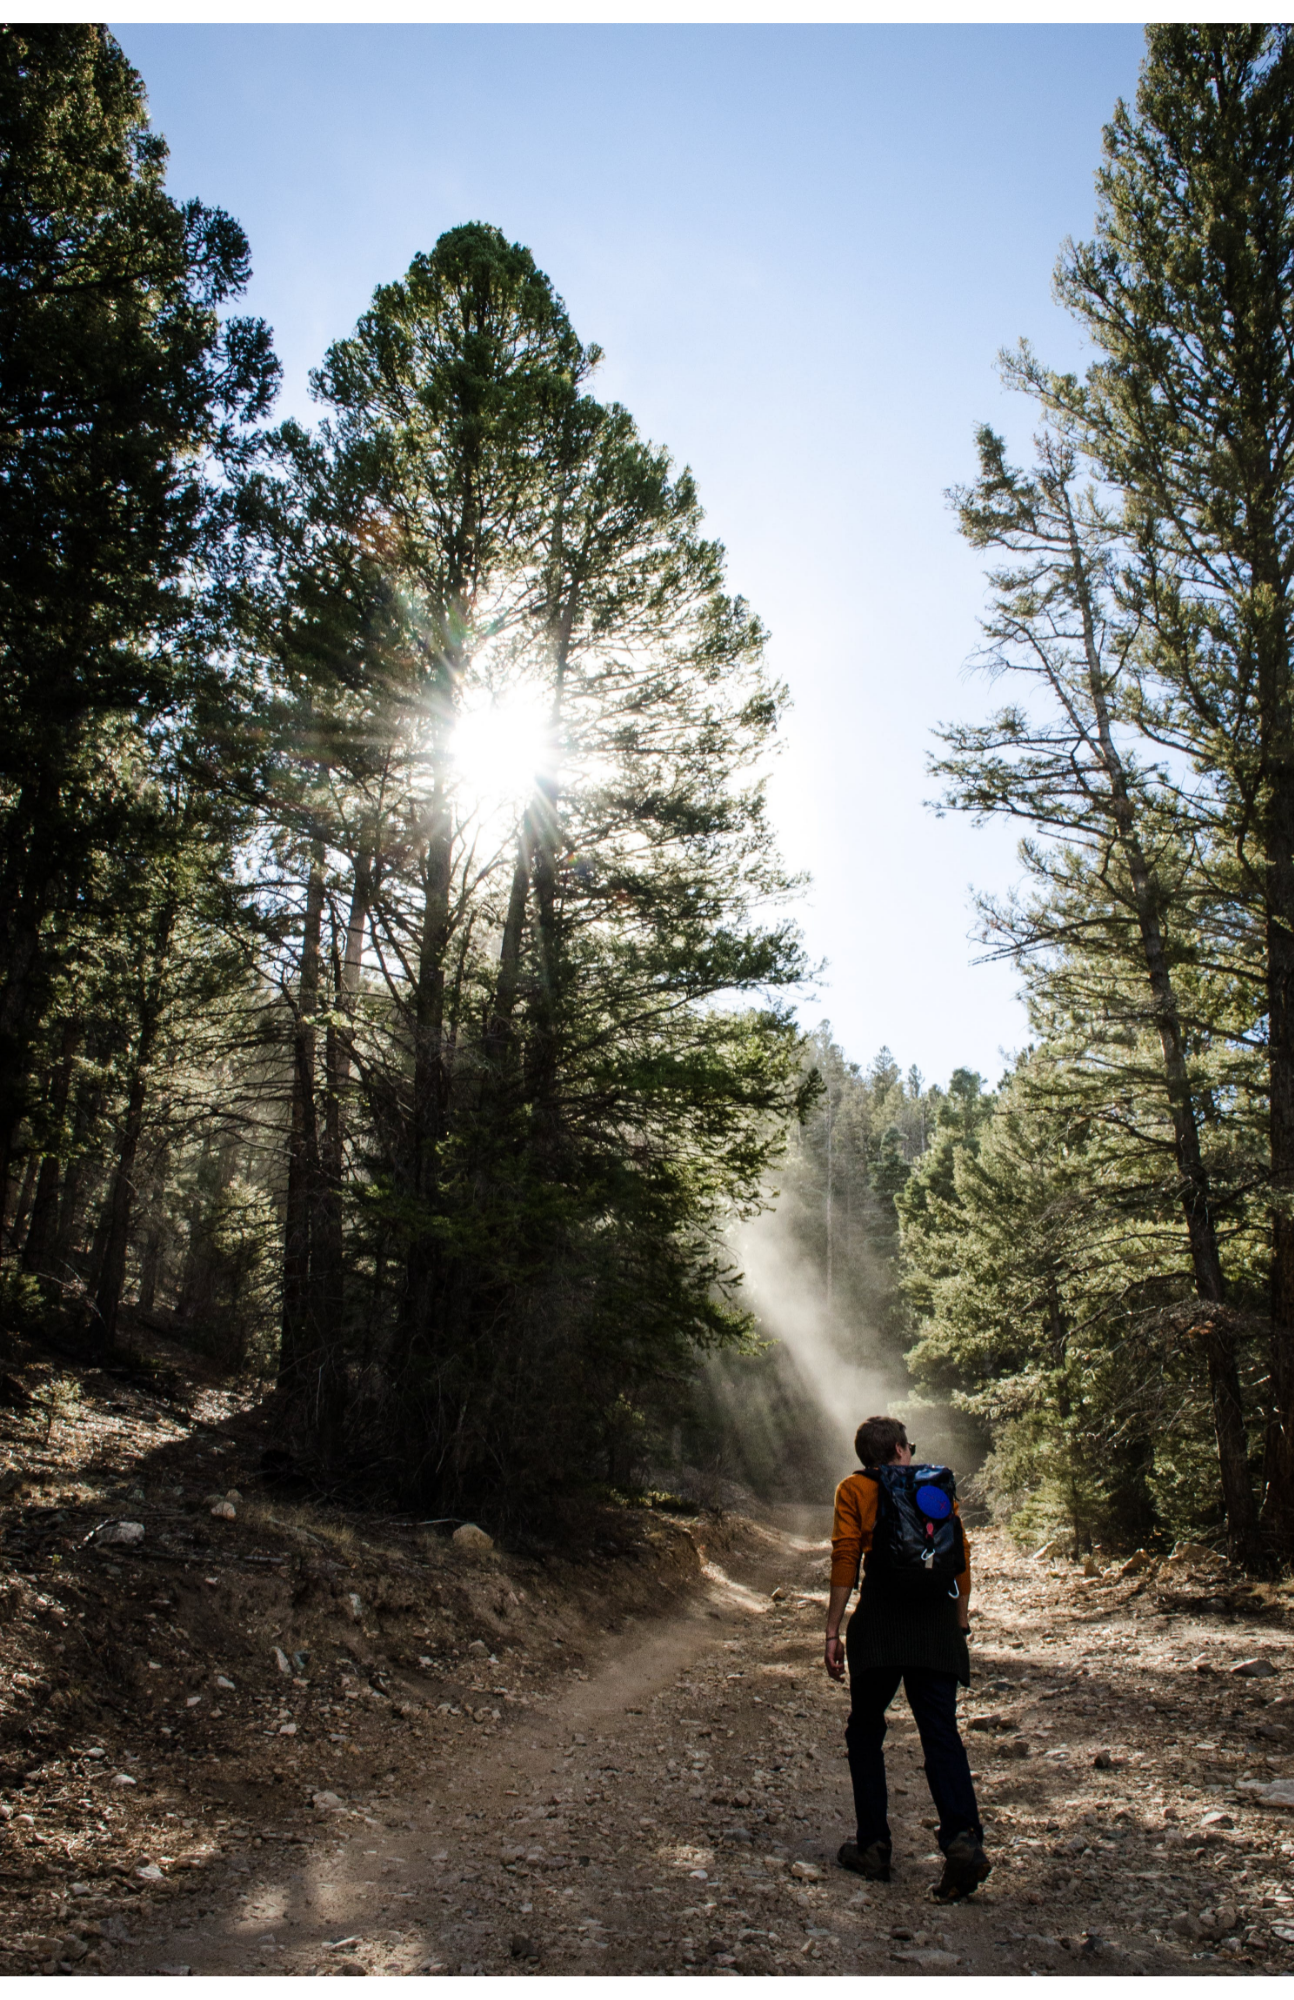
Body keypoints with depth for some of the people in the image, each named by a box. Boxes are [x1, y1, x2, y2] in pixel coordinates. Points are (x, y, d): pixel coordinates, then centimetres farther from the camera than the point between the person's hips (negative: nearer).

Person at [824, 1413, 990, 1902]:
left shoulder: (854, 1490, 8)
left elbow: (844, 1561, -1)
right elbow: (960, 1560, 11)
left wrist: (833, 1632, 1)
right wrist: (960, 1626, 19)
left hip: (880, 1620, -2)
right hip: (937, 1621, 2)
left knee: (865, 1732, 12)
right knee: (941, 1733, 2)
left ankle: (873, 1846, 13)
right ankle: (963, 1838, -16)